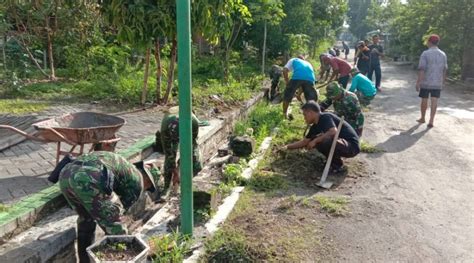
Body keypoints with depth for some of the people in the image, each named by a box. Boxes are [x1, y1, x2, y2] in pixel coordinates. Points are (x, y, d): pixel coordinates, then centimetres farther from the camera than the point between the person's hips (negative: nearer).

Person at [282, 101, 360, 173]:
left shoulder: (325, 117, -18)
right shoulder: (316, 126, 7)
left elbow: (334, 132, -36)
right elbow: (304, 142, 17)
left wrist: (315, 141, -25)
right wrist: (287, 147, 14)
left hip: (352, 146, -9)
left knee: (326, 142, -33)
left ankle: (338, 165, -9)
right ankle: (332, 161, 10)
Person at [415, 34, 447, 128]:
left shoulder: (425, 53, -10)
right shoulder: (443, 54, 6)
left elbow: (421, 69, -15)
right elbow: (445, 70, 11)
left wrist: (418, 82, -13)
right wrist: (443, 81, 22)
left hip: (426, 82, -3)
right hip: (438, 83, 3)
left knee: (424, 100, 11)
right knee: (434, 101, 1)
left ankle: (422, 118, 26)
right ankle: (431, 121, -4)